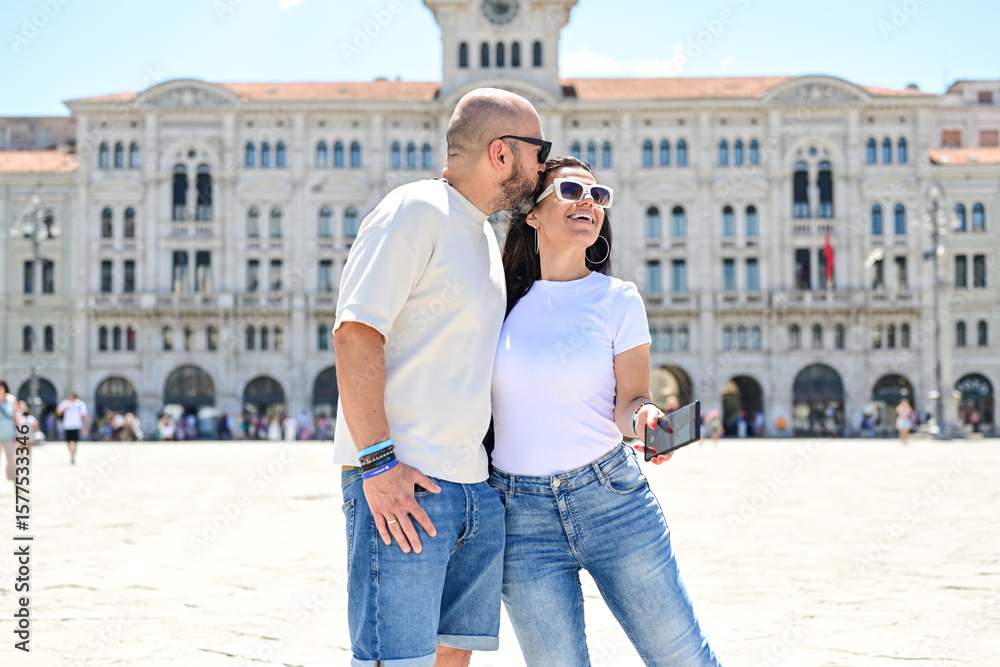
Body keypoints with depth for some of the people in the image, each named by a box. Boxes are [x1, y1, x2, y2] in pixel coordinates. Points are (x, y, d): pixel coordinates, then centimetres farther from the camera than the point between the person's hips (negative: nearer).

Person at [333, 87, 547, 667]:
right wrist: (377, 462, -21)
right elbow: (355, 333, -15)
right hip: (402, 485, -9)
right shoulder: (416, 210, -6)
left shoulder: (485, 238, 22)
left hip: (476, 489, 9)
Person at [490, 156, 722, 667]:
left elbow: (630, 401, -3)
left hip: (612, 496, 0)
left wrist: (644, 417, -21)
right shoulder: (503, 297, 3)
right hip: (520, 513, 0)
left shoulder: (617, 300, 1)